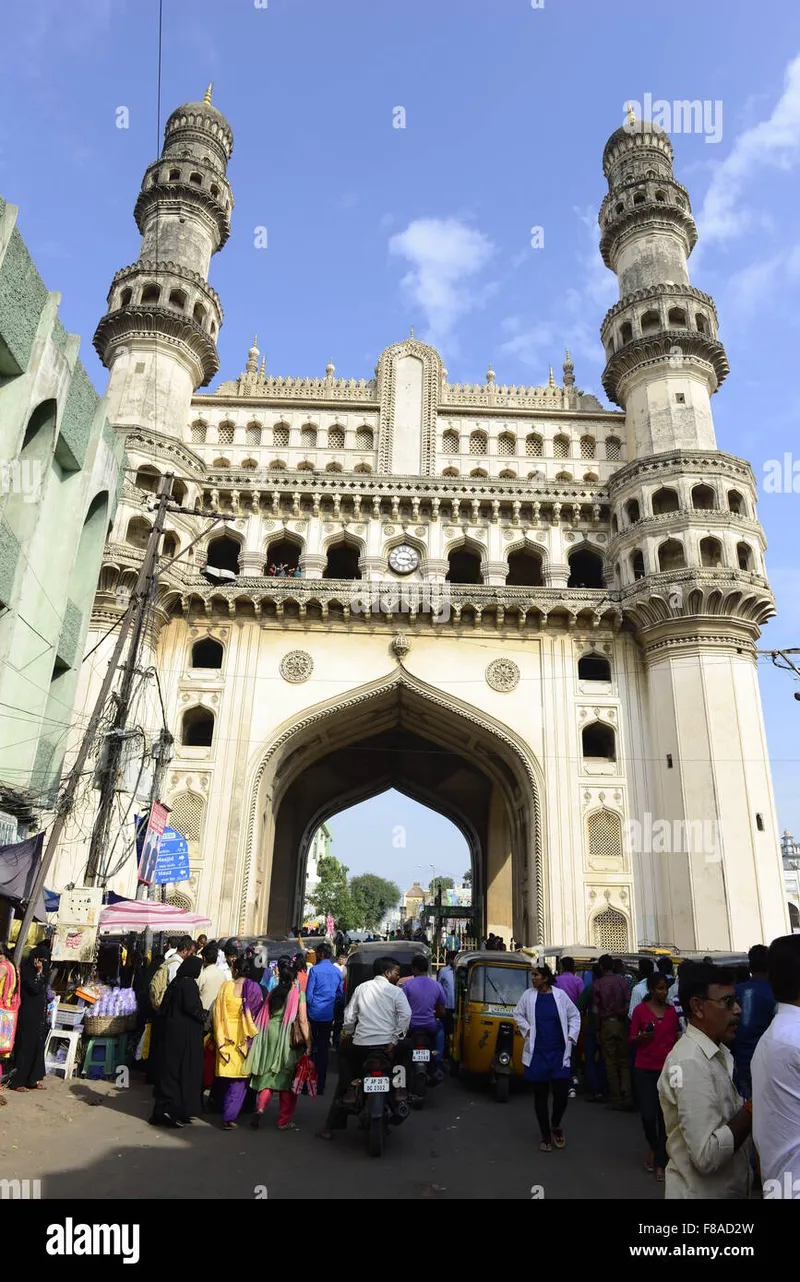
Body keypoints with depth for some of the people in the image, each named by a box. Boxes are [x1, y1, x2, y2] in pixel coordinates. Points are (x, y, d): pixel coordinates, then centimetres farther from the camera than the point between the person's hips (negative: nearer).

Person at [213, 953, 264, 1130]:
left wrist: (219, 1037, 8)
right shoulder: (255, 988, -11)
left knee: (229, 1079, 16)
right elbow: (258, 1014, -5)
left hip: (227, 1036, 1)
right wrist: (253, 1033, 8)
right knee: (240, 1080, 7)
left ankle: (229, 1114, 28)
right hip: (245, 1037, -1)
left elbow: (218, 1013, -2)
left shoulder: (226, 986, -8)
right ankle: (229, 1116, 0)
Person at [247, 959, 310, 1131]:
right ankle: (284, 1121, 14)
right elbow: (302, 1021, -9)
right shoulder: (298, 994, -5)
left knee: (268, 1073, 14)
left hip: (270, 1034, 3)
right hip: (289, 1038, -3)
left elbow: (265, 1016, 9)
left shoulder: (273, 993, 7)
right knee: (287, 1077, 8)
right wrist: (308, 1043, -4)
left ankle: (260, 1108, -8)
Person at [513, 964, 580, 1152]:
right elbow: (518, 1014, 11)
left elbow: (574, 1015, 8)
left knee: (562, 1094, -4)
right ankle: (546, 1136, 24)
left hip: (559, 1053, -1)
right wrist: (527, 1030, -1)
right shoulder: (528, 995, -2)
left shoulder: (560, 995, -4)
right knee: (540, 1096, 7)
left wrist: (571, 1037, 1)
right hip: (537, 1054, 1)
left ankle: (555, 1125, 27)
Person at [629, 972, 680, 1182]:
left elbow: (675, 1039, 16)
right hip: (644, 1069, -3)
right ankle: (653, 1147, 25)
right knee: (648, 1115, -6)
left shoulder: (671, 1011, 5)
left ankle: (660, 1163, 17)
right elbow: (631, 1040, -3)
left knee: (664, 1116, 3)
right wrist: (642, 1037, -22)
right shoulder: (640, 1009, -6)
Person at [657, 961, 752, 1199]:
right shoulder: (690, 1063, -26)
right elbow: (707, 1155, -29)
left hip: (726, 1188, 9)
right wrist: (753, 1109, -24)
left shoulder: (718, 1052, 5)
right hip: (701, 1192, -9)